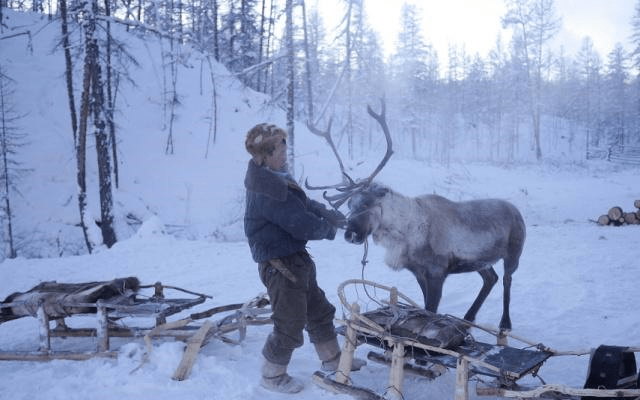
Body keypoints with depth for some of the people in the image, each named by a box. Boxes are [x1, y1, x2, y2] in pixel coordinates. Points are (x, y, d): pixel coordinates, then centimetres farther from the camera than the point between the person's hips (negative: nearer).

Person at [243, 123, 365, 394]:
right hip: (280, 265, -10)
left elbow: (304, 204, 12)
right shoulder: (269, 191, -27)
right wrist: (329, 229, -6)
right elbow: (303, 225, -26)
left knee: (318, 310, 22)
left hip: (296, 259, 10)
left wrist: (328, 214, -3)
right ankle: (272, 375, 26)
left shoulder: (272, 178, 6)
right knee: (290, 324, 5)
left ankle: (332, 358, 40)